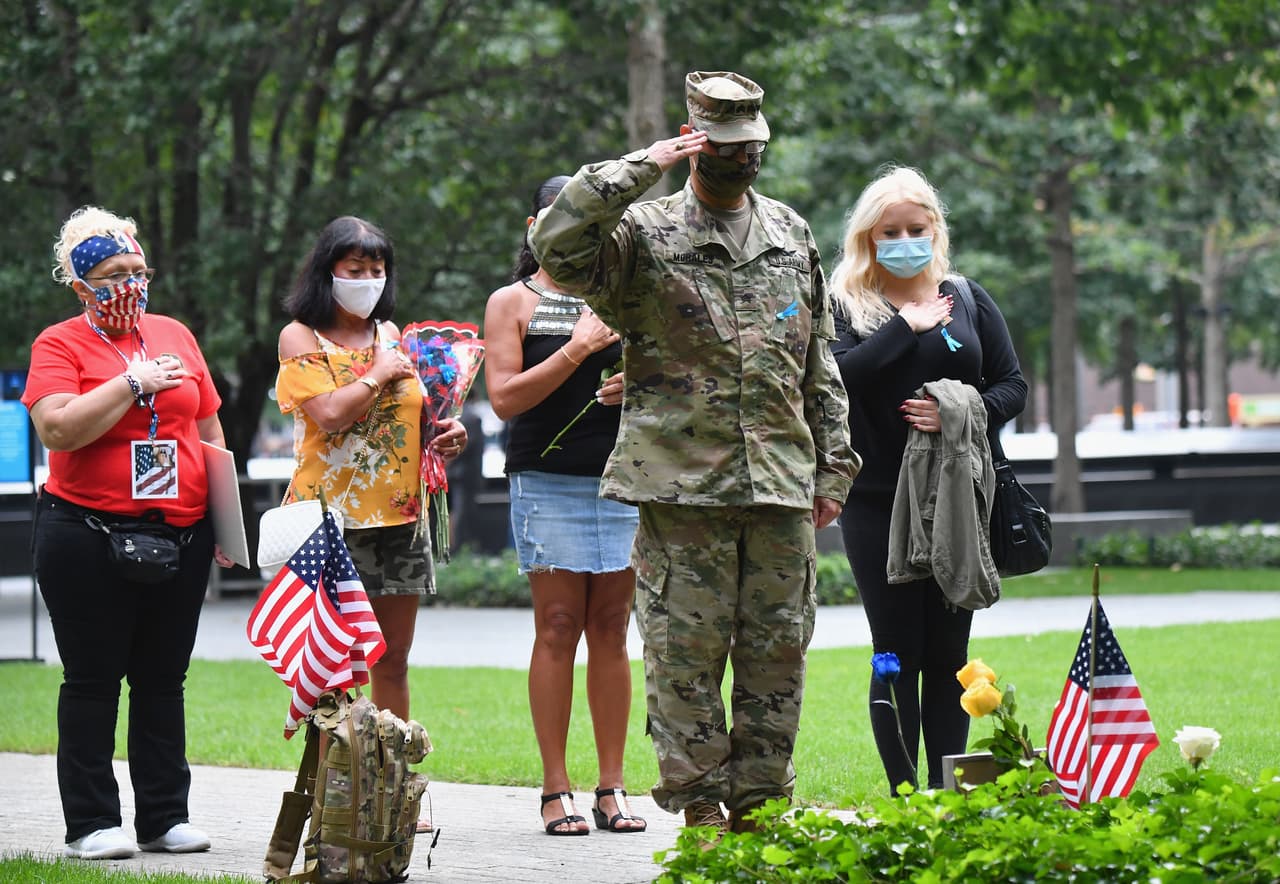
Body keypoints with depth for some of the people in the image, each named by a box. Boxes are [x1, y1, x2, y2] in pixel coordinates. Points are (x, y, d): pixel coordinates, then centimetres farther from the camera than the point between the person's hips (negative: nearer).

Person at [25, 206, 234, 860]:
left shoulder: (174, 335, 12)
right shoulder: (59, 344, -3)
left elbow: (209, 433, 18)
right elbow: (58, 429, -19)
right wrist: (135, 382, -18)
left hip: (180, 534, 4)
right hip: (89, 537, -4)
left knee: (163, 678, 8)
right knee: (92, 680, 1)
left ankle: (165, 818, 14)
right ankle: (91, 824, 5)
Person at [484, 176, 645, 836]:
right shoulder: (512, 302, 6)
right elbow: (505, 398, -4)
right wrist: (578, 348, -11)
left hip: (621, 479, 4)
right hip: (548, 482, -3)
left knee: (611, 630, 2)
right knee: (557, 628, -6)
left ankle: (613, 787, 4)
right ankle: (555, 790, -3)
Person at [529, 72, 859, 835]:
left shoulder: (793, 236, 15)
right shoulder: (645, 233, 0)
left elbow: (821, 368, 19)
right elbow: (556, 246, -20)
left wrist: (833, 467, 15)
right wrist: (639, 169, -18)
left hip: (781, 486, 4)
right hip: (681, 485, -4)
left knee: (777, 653, 6)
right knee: (686, 655, -2)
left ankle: (758, 806, 15)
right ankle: (700, 807, 6)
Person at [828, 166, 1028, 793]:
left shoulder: (967, 301, 11)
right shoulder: (847, 305, 2)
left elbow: (1012, 385, 8)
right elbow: (838, 374, -16)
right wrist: (908, 326, -12)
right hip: (878, 502, -2)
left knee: (949, 653, 5)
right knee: (897, 653, -2)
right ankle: (903, 795, 2)